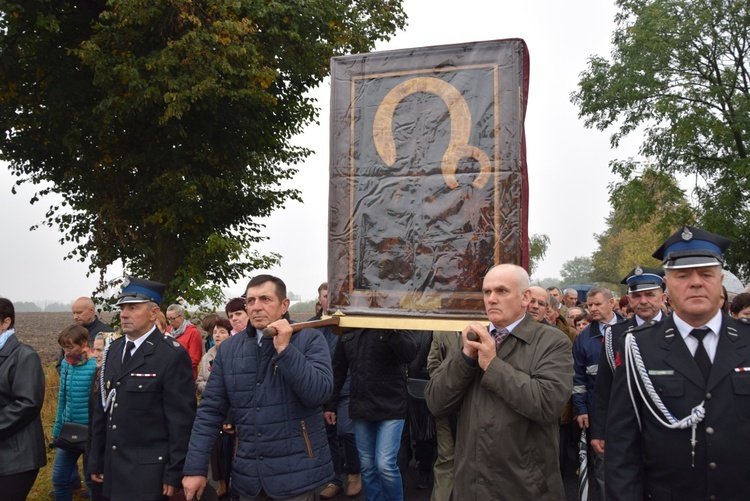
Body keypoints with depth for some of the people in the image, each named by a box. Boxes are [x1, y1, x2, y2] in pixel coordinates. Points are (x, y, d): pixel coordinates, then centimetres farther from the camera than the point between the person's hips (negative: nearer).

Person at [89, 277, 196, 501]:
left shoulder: (173, 355, -14)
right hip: (113, 469, 7)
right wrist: (96, 461, 13)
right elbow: (102, 409, 12)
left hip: (149, 472, -6)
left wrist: (175, 474, -15)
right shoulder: (114, 350, 8)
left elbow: (181, 420, -15)